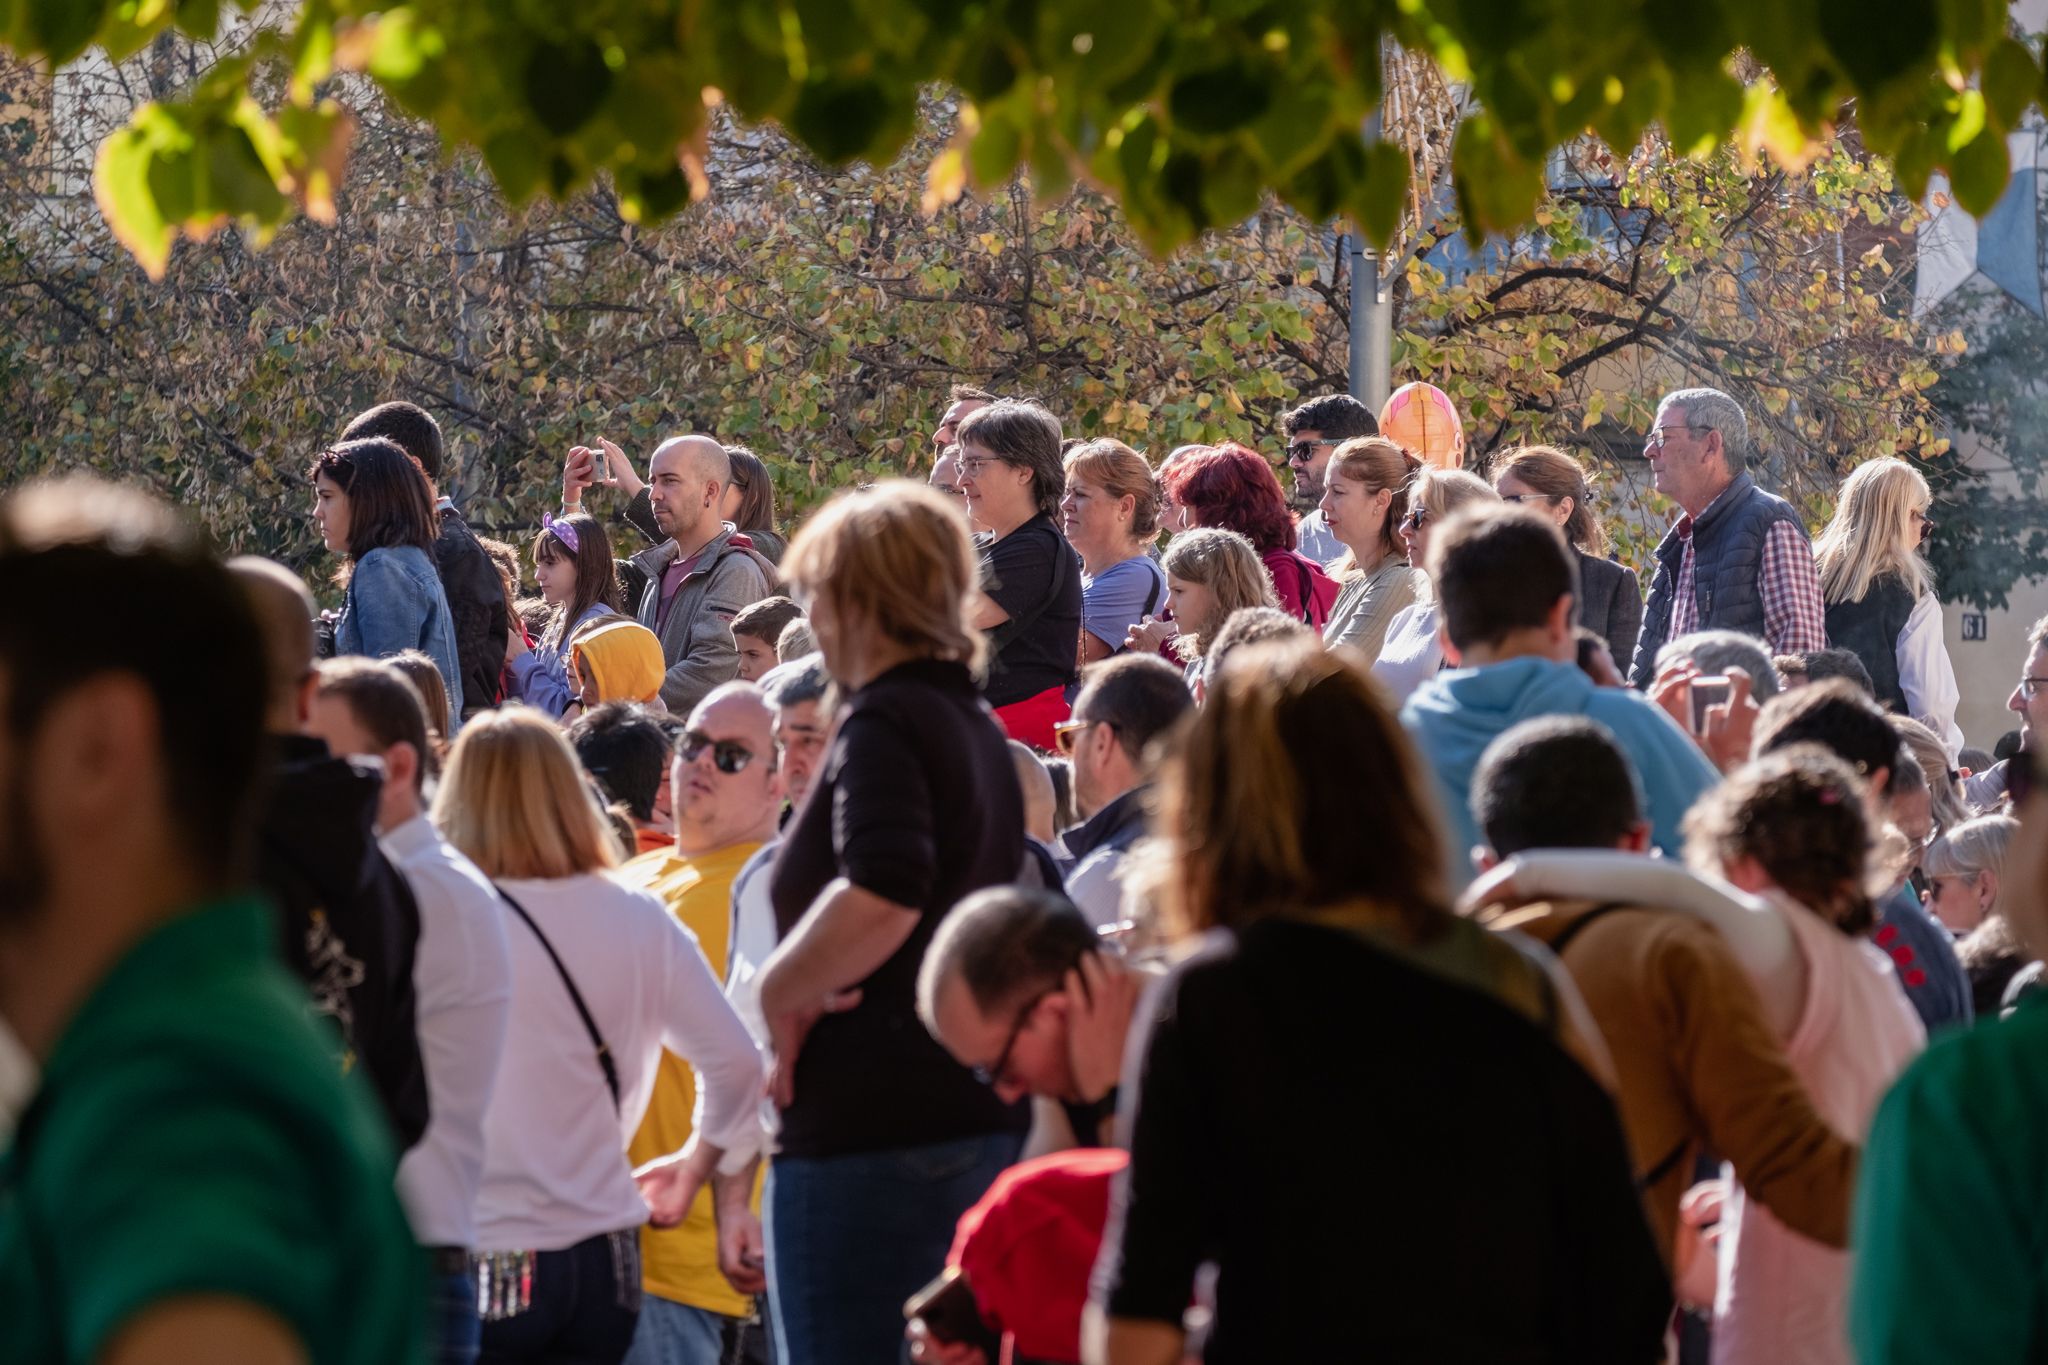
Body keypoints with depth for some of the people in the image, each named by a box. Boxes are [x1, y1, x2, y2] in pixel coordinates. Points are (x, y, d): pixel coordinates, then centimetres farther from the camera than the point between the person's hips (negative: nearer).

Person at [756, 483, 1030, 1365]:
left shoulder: (884, 723, -12)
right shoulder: (977, 728, 17)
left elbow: (882, 893, -30)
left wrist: (783, 991, -16)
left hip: (872, 1133, -10)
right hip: (981, 1119, 10)